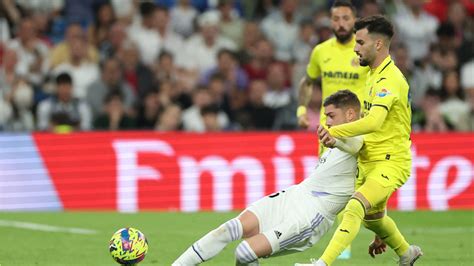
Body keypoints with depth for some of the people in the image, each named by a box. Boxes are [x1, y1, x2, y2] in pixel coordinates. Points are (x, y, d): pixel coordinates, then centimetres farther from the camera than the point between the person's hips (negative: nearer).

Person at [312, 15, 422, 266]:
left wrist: (335, 132, -40)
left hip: (390, 162, -11)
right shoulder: (374, 75, 14)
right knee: (371, 216, 25)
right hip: (370, 161, 11)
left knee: (354, 208, -28)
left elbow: (374, 122, -34)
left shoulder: (389, 80, -19)